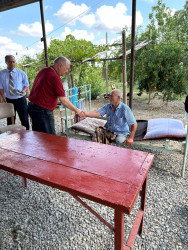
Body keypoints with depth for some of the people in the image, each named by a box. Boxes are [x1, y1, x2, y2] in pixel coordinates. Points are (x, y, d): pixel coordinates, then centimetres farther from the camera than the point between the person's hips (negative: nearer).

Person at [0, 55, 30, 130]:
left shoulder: (21, 73, 0)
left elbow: (26, 85, 5)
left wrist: (23, 91, -17)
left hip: (20, 99, -1)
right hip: (8, 100, 1)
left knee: (24, 119, 3)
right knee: (10, 121, 9)